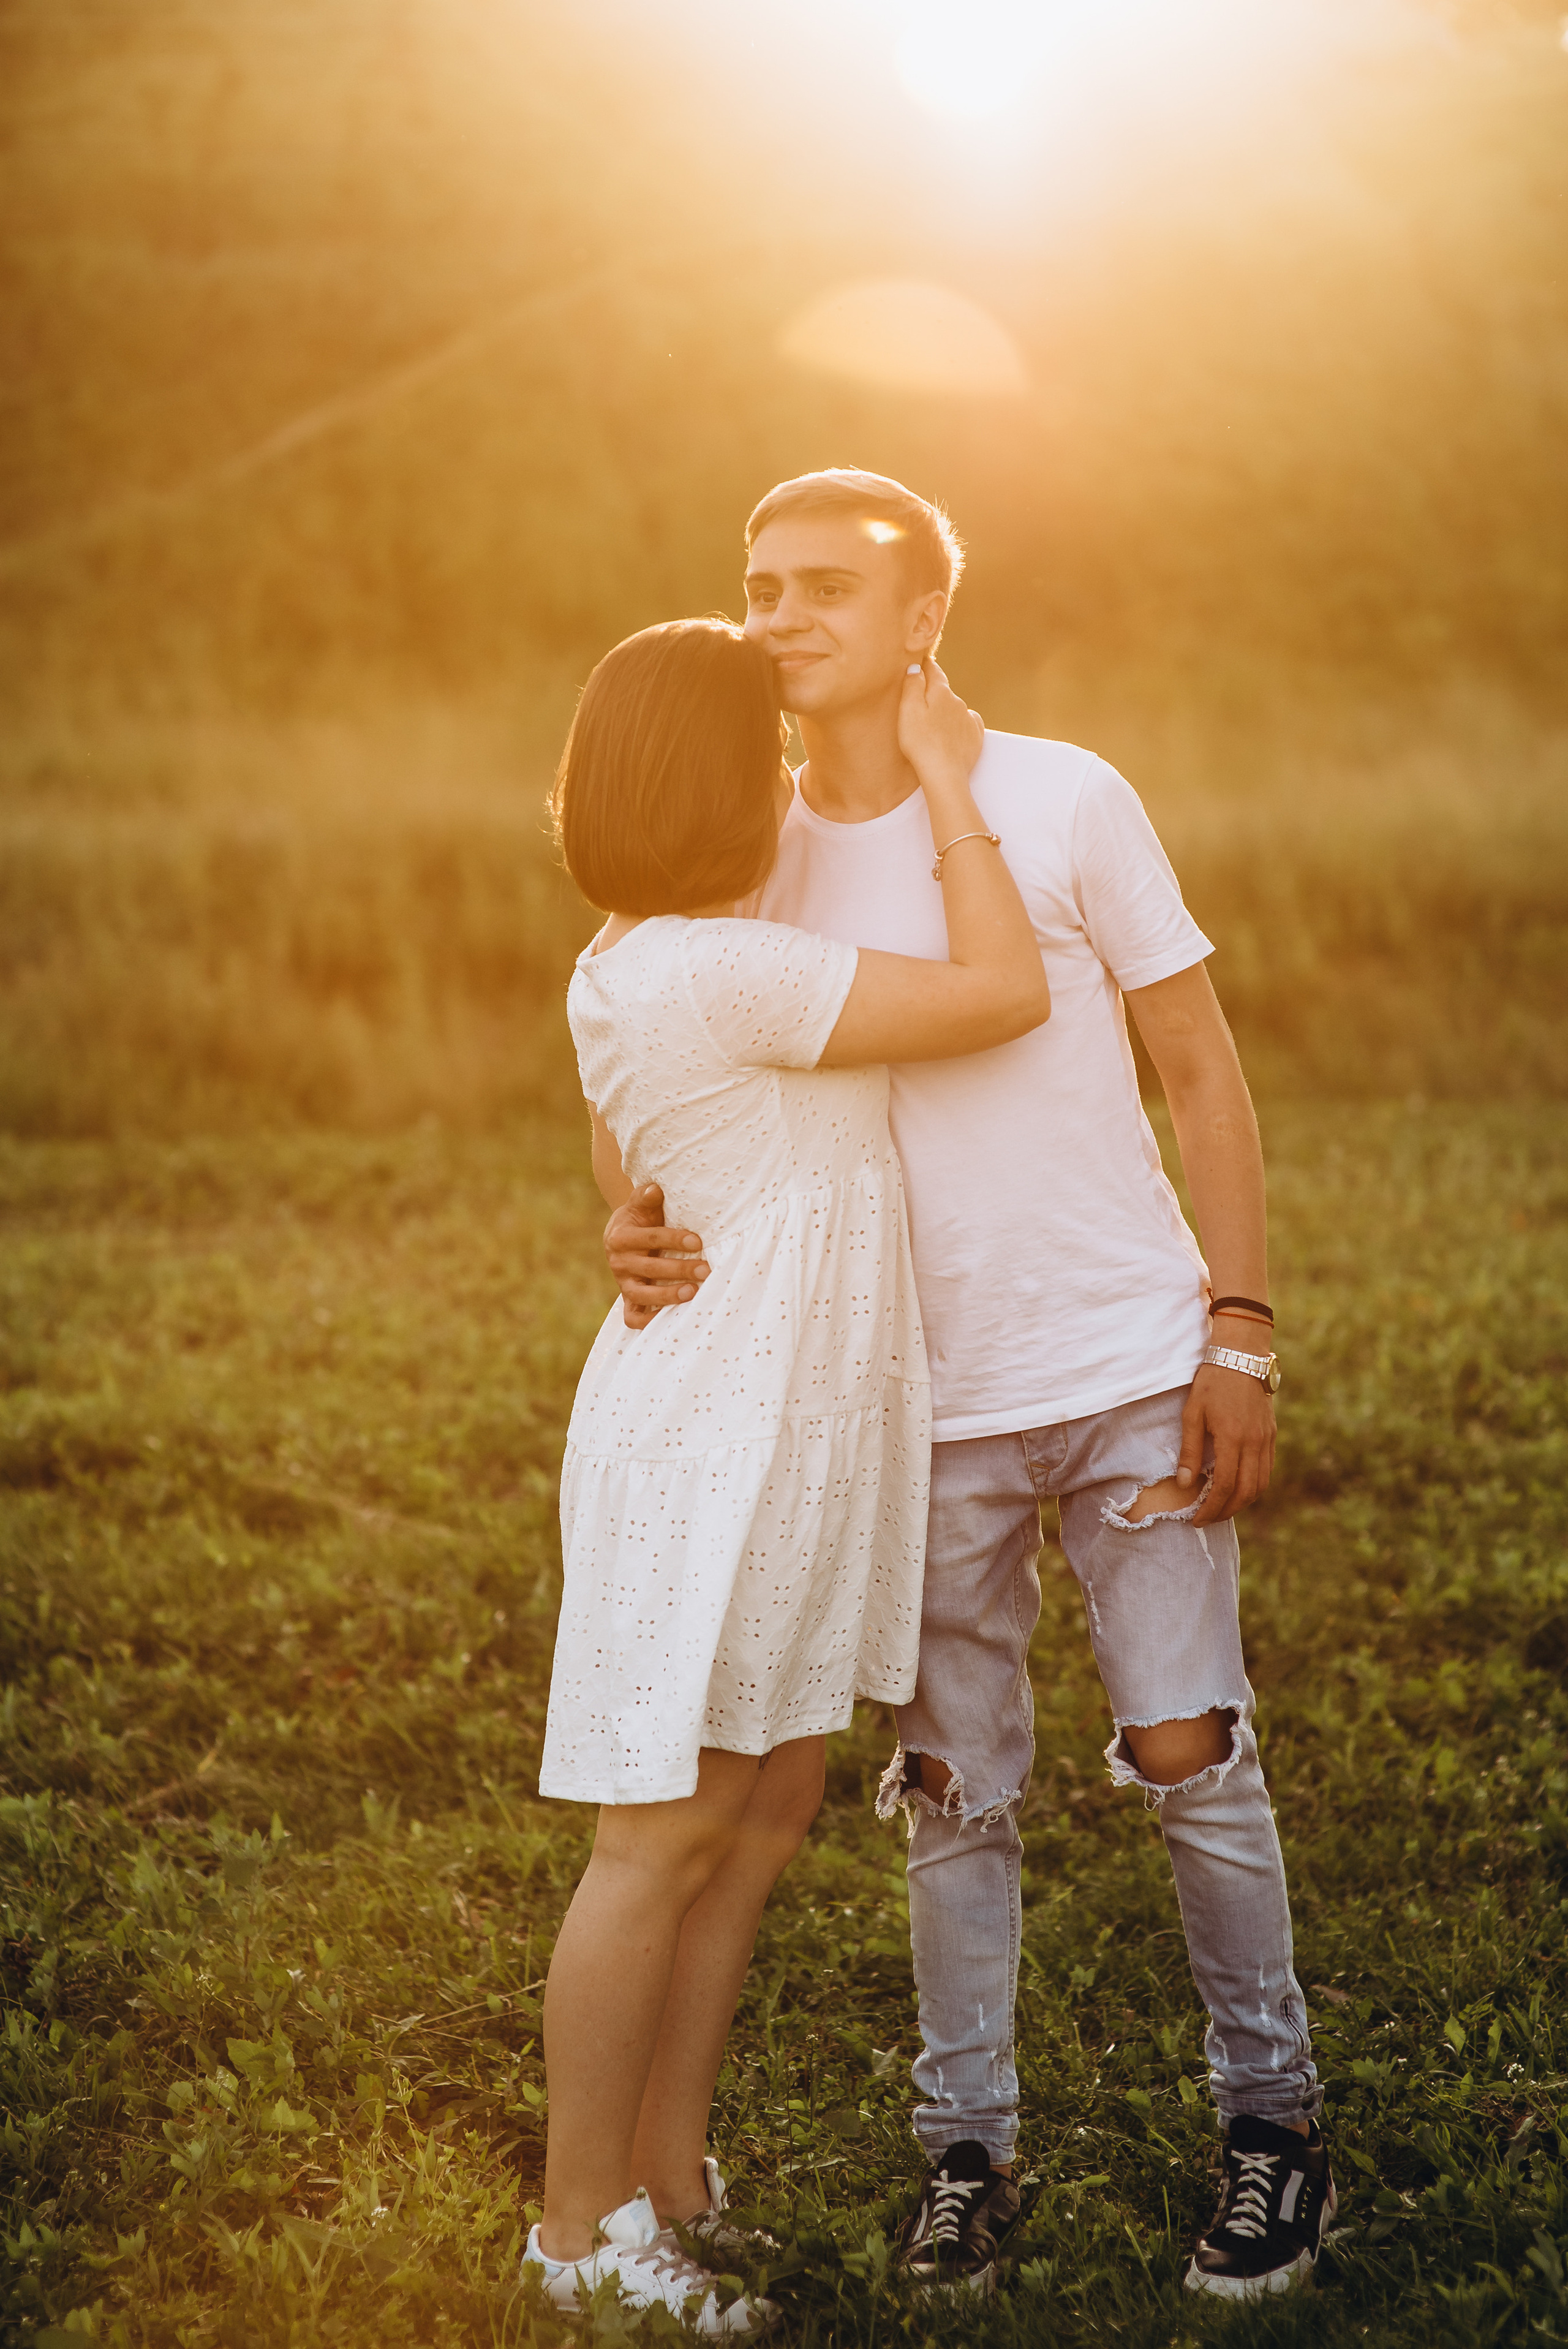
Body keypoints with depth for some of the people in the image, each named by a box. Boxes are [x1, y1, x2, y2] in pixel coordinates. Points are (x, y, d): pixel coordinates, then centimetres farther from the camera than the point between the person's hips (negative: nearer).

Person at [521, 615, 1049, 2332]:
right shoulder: (728, 973, -22)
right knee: (664, 1837, 0)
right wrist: (946, 783, -10)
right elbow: (1008, 994, -19)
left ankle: (667, 2174, 25)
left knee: (770, 1809, 15)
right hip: (712, 1437, -10)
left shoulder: (620, 970, 8)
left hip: (780, 1433, 10)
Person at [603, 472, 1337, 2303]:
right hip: (930, 1408, 2)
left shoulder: (1063, 804, -5)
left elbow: (1202, 1074, -1)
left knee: (1188, 1749, -1)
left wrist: (1238, 1342, -7)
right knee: (957, 1789, 7)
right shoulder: (752, 865, 3)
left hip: (1132, 1372, -2)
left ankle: (1271, 2115, 17)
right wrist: (642, 1235, -16)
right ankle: (963, 2143, 22)